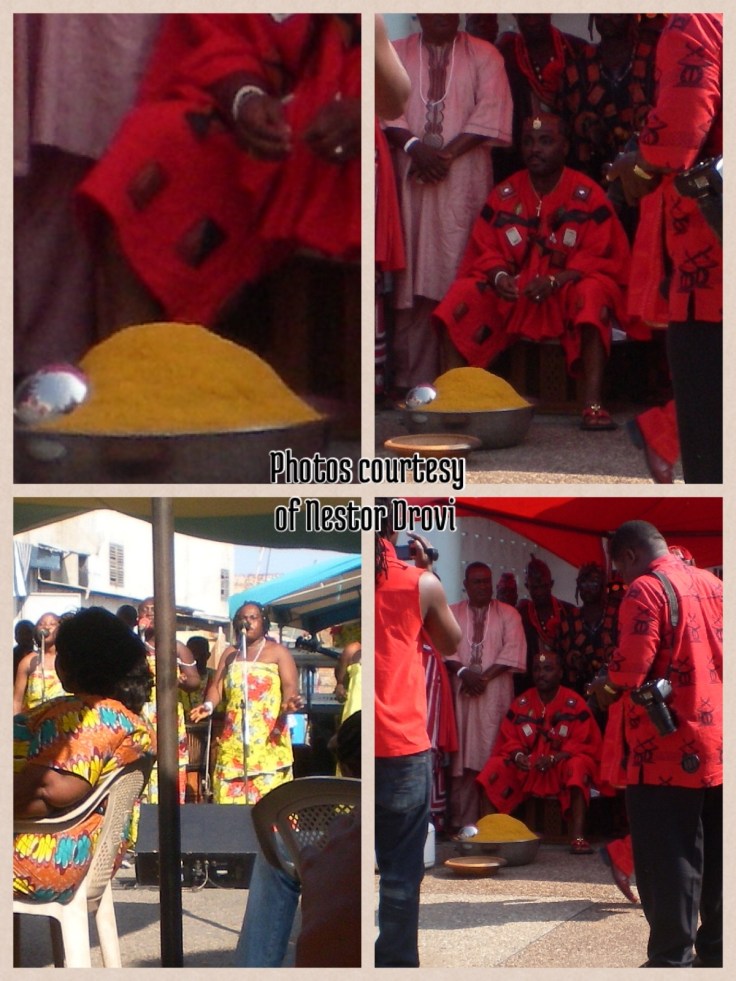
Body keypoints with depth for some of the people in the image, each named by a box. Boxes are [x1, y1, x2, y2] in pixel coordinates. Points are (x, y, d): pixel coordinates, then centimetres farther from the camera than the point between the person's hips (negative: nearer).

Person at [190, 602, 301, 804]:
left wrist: (288, 702, -25)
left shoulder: (277, 652, 8)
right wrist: (209, 705, -8)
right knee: (229, 793, -4)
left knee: (267, 791, -12)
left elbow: (290, 685, -3)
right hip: (233, 738, 4)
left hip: (268, 738, -4)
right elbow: (217, 685, 13)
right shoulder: (230, 654, 21)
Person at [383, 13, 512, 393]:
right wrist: (414, 146, -14)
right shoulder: (395, 54, 16)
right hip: (410, 177, 1)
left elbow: (490, 113, 0)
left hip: (464, 180, -1)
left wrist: (447, 152, -11)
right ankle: (412, 377, -4)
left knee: (462, 272, -8)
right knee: (413, 274, -4)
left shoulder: (484, 55, 12)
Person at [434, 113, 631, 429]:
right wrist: (499, 276, -18)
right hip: (511, 297, 3)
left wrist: (555, 281, -24)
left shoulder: (587, 195, -4)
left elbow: (602, 258, -9)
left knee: (592, 295, -36)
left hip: (567, 294, -3)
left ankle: (593, 404, -40)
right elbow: (483, 251, 6)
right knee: (463, 296, -22)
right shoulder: (504, 195, 6)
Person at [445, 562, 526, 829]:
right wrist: (464, 672, -14)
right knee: (463, 755, -4)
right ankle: (463, 821, -4)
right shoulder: (451, 614, 14)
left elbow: (512, 650, -1)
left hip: (495, 693, -1)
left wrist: (485, 676, -11)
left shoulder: (508, 614, 10)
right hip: (461, 692, 1)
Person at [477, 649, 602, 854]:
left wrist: (554, 758, -24)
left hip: (561, 768, -3)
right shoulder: (521, 703, 5)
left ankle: (578, 837, -40)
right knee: (495, 767, -20)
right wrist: (518, 755, -18)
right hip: (526, 769, 3)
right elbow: (508, 740, 6)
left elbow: (585, 744, -10)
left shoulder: (574, 704, -5)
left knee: (577, 767, -35)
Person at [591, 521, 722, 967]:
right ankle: (715, 951, 17)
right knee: (717, 857, 12)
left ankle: (671, 959, 0)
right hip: (717, 748, 7)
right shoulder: (714, 585, 11)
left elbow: (632, 667, -20)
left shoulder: (645, 590, -11)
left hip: (668, 750, -7)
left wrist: (609, 687, 2)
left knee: (668, 861, -2)